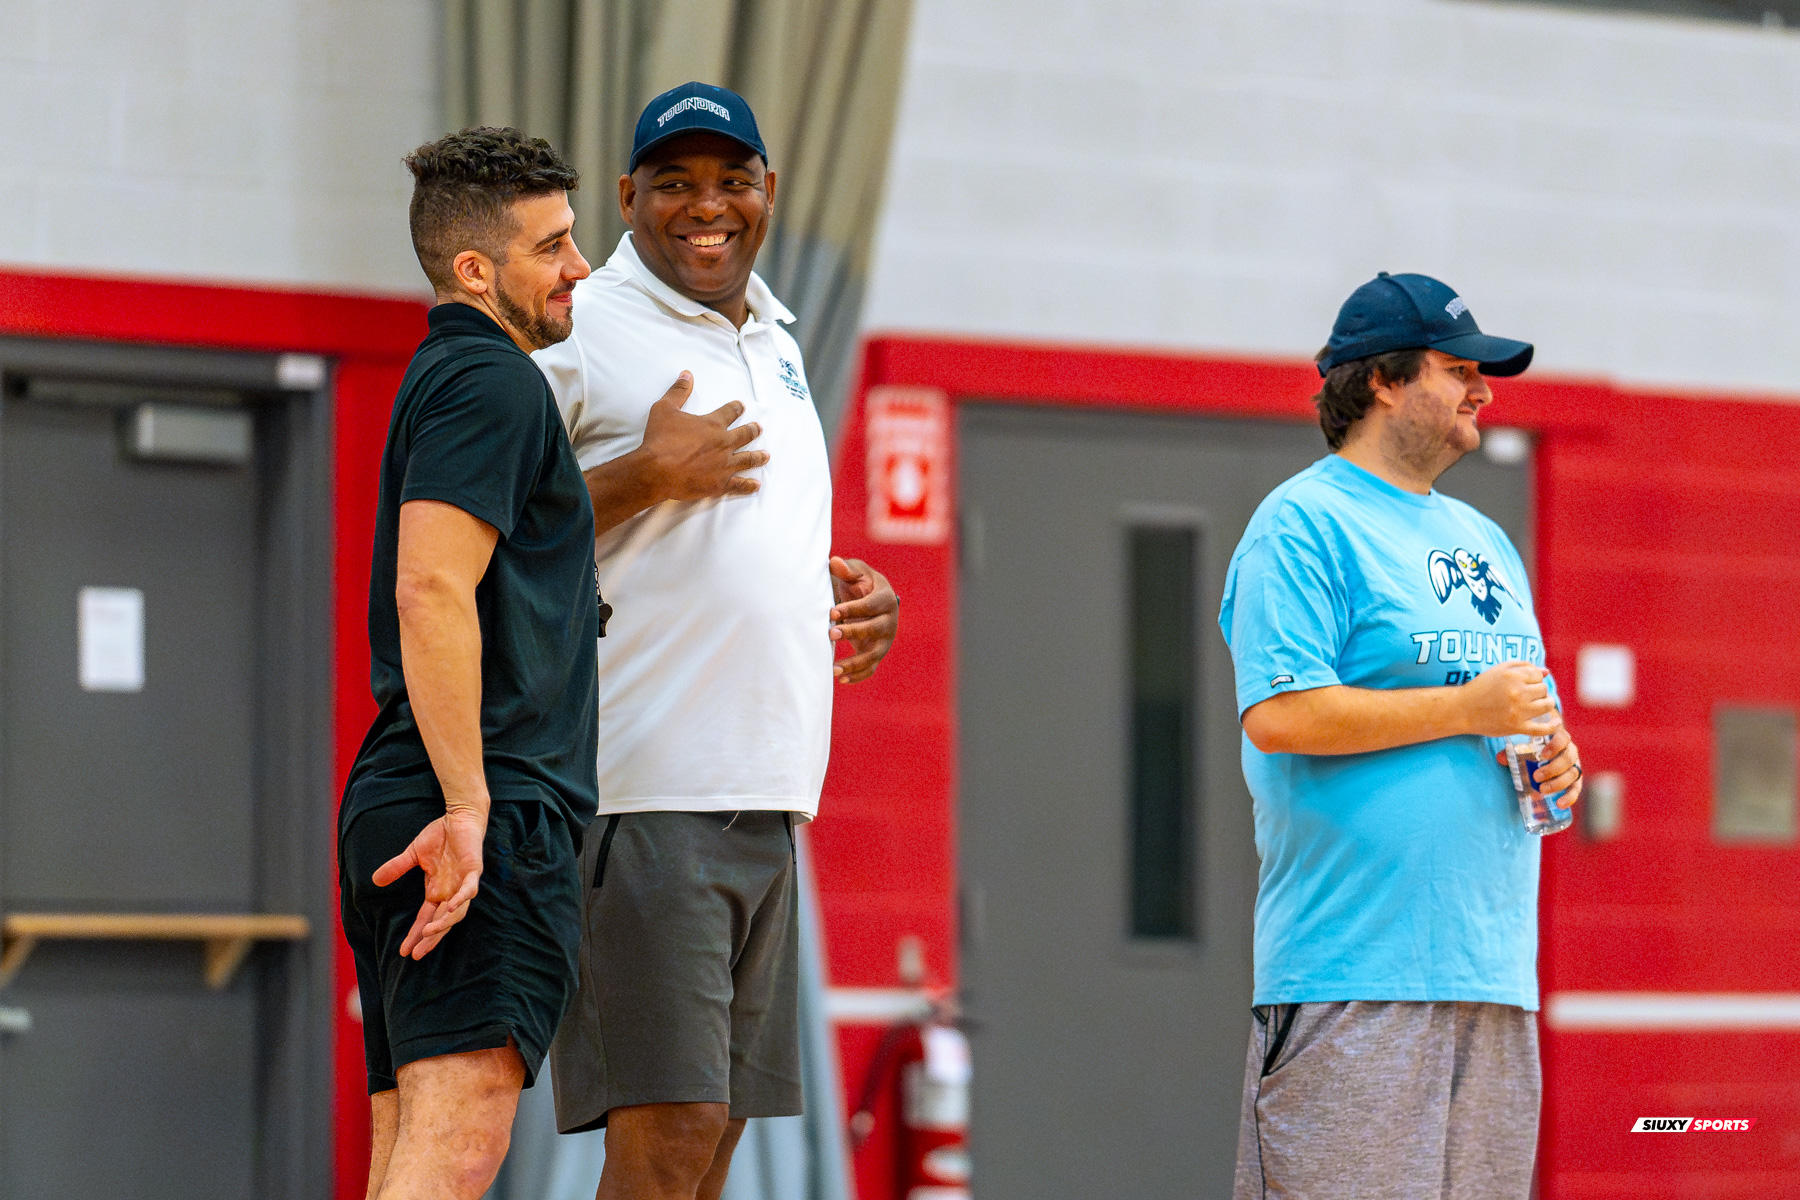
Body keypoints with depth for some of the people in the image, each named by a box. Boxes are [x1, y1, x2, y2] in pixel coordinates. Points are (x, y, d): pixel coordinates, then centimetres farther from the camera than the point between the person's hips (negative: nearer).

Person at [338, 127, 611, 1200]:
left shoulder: (443, 383, 26)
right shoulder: (494, 384, -6)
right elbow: (433, 594, -18)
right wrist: (469, 806, -23)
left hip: (395, 797, 10)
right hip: (497, 809, -10)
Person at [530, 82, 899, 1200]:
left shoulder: (772, 339, 20)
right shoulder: (578, 328, -5)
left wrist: (851, 585, 13)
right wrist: (650, 473, -17)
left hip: (763, 798, 8)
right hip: (642, 798, -8)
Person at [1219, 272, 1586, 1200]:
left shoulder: (1485, 542, 22)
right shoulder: (1302, 525, -4)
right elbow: (1279, 714, -16)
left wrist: (1553, 755, 7)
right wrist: (1468, 710, -13)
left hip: (1494, 974, 8)